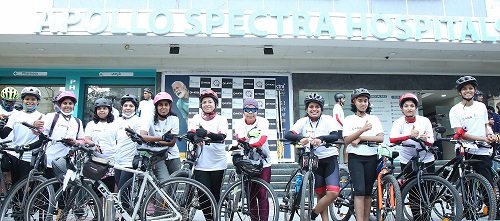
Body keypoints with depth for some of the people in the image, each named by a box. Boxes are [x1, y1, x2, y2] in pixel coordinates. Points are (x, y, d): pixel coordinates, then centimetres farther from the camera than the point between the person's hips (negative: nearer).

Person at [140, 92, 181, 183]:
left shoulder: (174, 119, -5)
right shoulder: (151, 119, -8)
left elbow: (172, 143, -8)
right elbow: (142, 136, -25)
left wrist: (153, 141, -17)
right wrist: (162, 138, -35)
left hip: (173, 156, 2)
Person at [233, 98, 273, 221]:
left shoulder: (263, 122, -7)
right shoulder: (239, 123, -1)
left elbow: (262, 139, -24)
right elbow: (239, 137, -21)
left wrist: (246, 144, -40)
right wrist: (248, 134, -43)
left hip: (263, 161, -2)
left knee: (262, 195, -6)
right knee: (251, 196, 7)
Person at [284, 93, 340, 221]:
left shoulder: (328, 119, -4)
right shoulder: (303, 122, -1)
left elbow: (335, 136, -20)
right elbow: (288, 135, -15)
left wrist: (321, 138, -39)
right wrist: (301, 138, -35)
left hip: (330, 159, -1)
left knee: (333, 193, -14)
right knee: (320, 194, 8)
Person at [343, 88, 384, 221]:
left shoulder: (374, 119, 10)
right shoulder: (349, 120, 4)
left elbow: (380, 138, -3)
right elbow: (346, 140, -9)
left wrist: (360, 138, -11)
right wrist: (363, 129, -23)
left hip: (371, 157, 3)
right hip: (355, 157, -3)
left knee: (368, 191, 6)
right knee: (359, 190, -13)